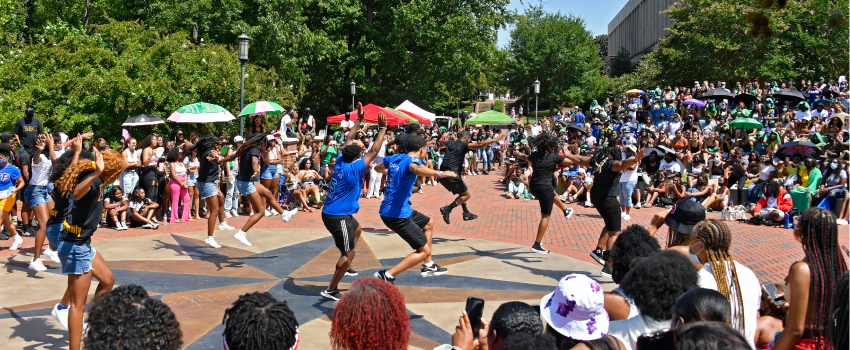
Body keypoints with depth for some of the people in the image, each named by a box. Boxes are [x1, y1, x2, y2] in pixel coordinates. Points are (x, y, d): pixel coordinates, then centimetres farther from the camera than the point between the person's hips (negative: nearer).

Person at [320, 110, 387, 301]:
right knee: (348, 254, -4)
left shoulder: (340, 162, 1)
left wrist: (359, 120, 19)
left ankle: (344, 267, 39)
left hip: (331, 212, 10)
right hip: (338, 217, -10)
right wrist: (382, 128, -11)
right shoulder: (353, 168, -21)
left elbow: (349, 139, 14)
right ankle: (331, 289, 1)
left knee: (357, 230, 34)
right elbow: (374, 151, -18)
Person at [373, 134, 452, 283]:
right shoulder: (412, 160, -17)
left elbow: (378, 168, 29)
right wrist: (439, 173, -56)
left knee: (428, 223, 29)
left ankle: (428, 266, 36)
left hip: (388, 209, 10)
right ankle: (386, 276, -8)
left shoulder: (395, 158, 8)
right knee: (424, 250, -5)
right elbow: (417, 169, -44)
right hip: (397, 214, -10)